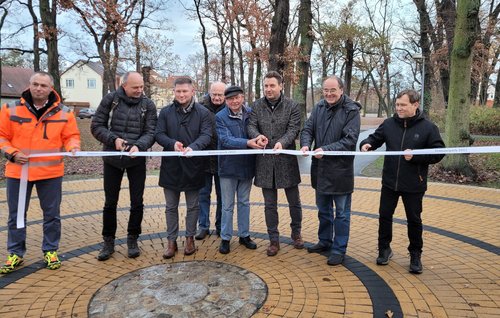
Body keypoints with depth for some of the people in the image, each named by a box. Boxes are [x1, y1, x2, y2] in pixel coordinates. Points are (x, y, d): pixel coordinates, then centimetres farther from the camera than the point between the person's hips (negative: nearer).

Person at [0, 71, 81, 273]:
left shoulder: (63, 112, -1)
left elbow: (71, 136, 4)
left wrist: (73, 147, -17)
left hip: (51, 172, 0)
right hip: (18, 171, 0)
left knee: (52, 214, 9)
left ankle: (50, 251, 25)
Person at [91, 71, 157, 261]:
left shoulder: (148, 105, -3)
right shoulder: (110, 99, -3)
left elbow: (151, 132, -8)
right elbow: (96, 126, -3)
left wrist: (138, 145, -26)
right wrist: (113, 139, -19)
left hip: (137, 160, 0)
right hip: (112, 158, 0)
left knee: (137, 202, 6)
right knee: (110, 202, 9)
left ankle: (132, 240, 24)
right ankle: (108, 241, 24)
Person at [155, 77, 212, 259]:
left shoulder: (203, 113, -2)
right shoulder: (166, 112, 4)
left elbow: (206, 135, -13)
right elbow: (159, 134, -2)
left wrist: (193, 147, -32)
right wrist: (172, 143, -22)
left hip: (193, 166, -1)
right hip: (171, 166, 2)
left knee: (193, 206, 12)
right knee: (171, 207, 11)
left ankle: (190, 238, 28)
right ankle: (172, 241, 25)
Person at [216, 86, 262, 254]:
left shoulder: (250, 113, 0)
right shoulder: (220, 117, -10)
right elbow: (226, 140, -20)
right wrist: (247, 143, -31)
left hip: (247, 165, 3)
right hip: (228, 166, -3)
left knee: (244, 202, 16)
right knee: (227, 205, 8)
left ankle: (244, 235, 30)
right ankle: (225, 238, 22)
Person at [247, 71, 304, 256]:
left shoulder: (292, 106, -2)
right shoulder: (257, 106, 5)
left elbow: (294, 129, -11)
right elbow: (251, 126, -4)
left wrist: (282, 142, -30)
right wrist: (257, 135, -28)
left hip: (287, 161, -1)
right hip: (265, 162, 2)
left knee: (294, 201, 13)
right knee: (270, 204, 10)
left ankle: (296, 233, 36)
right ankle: (274, 240, 23)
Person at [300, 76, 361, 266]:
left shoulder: (351, 110, -12)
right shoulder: (319, 107, 4)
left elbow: (350, 140, -18)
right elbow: (308, 129, 4)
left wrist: (326, 149, -27)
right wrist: (306, 144, -17)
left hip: (341, 170, -5)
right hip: (320, 168, 6)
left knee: (341, 213, 8)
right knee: (323, 209, 20)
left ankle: (339, 249, 22)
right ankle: (325, 242, 38)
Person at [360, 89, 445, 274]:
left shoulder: (428, 127, -8)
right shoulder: (389, 124, 0)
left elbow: (439, 153, -8)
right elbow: (375, 138, 10)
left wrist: (416, 156, -21)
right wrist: (366, 144, -13)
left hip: (414, 185, -3)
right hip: (389, 182, 3)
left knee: (414, 220, 10)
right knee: (385, 215, 11)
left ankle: (415, 255, 28)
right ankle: (384, 249, 31)